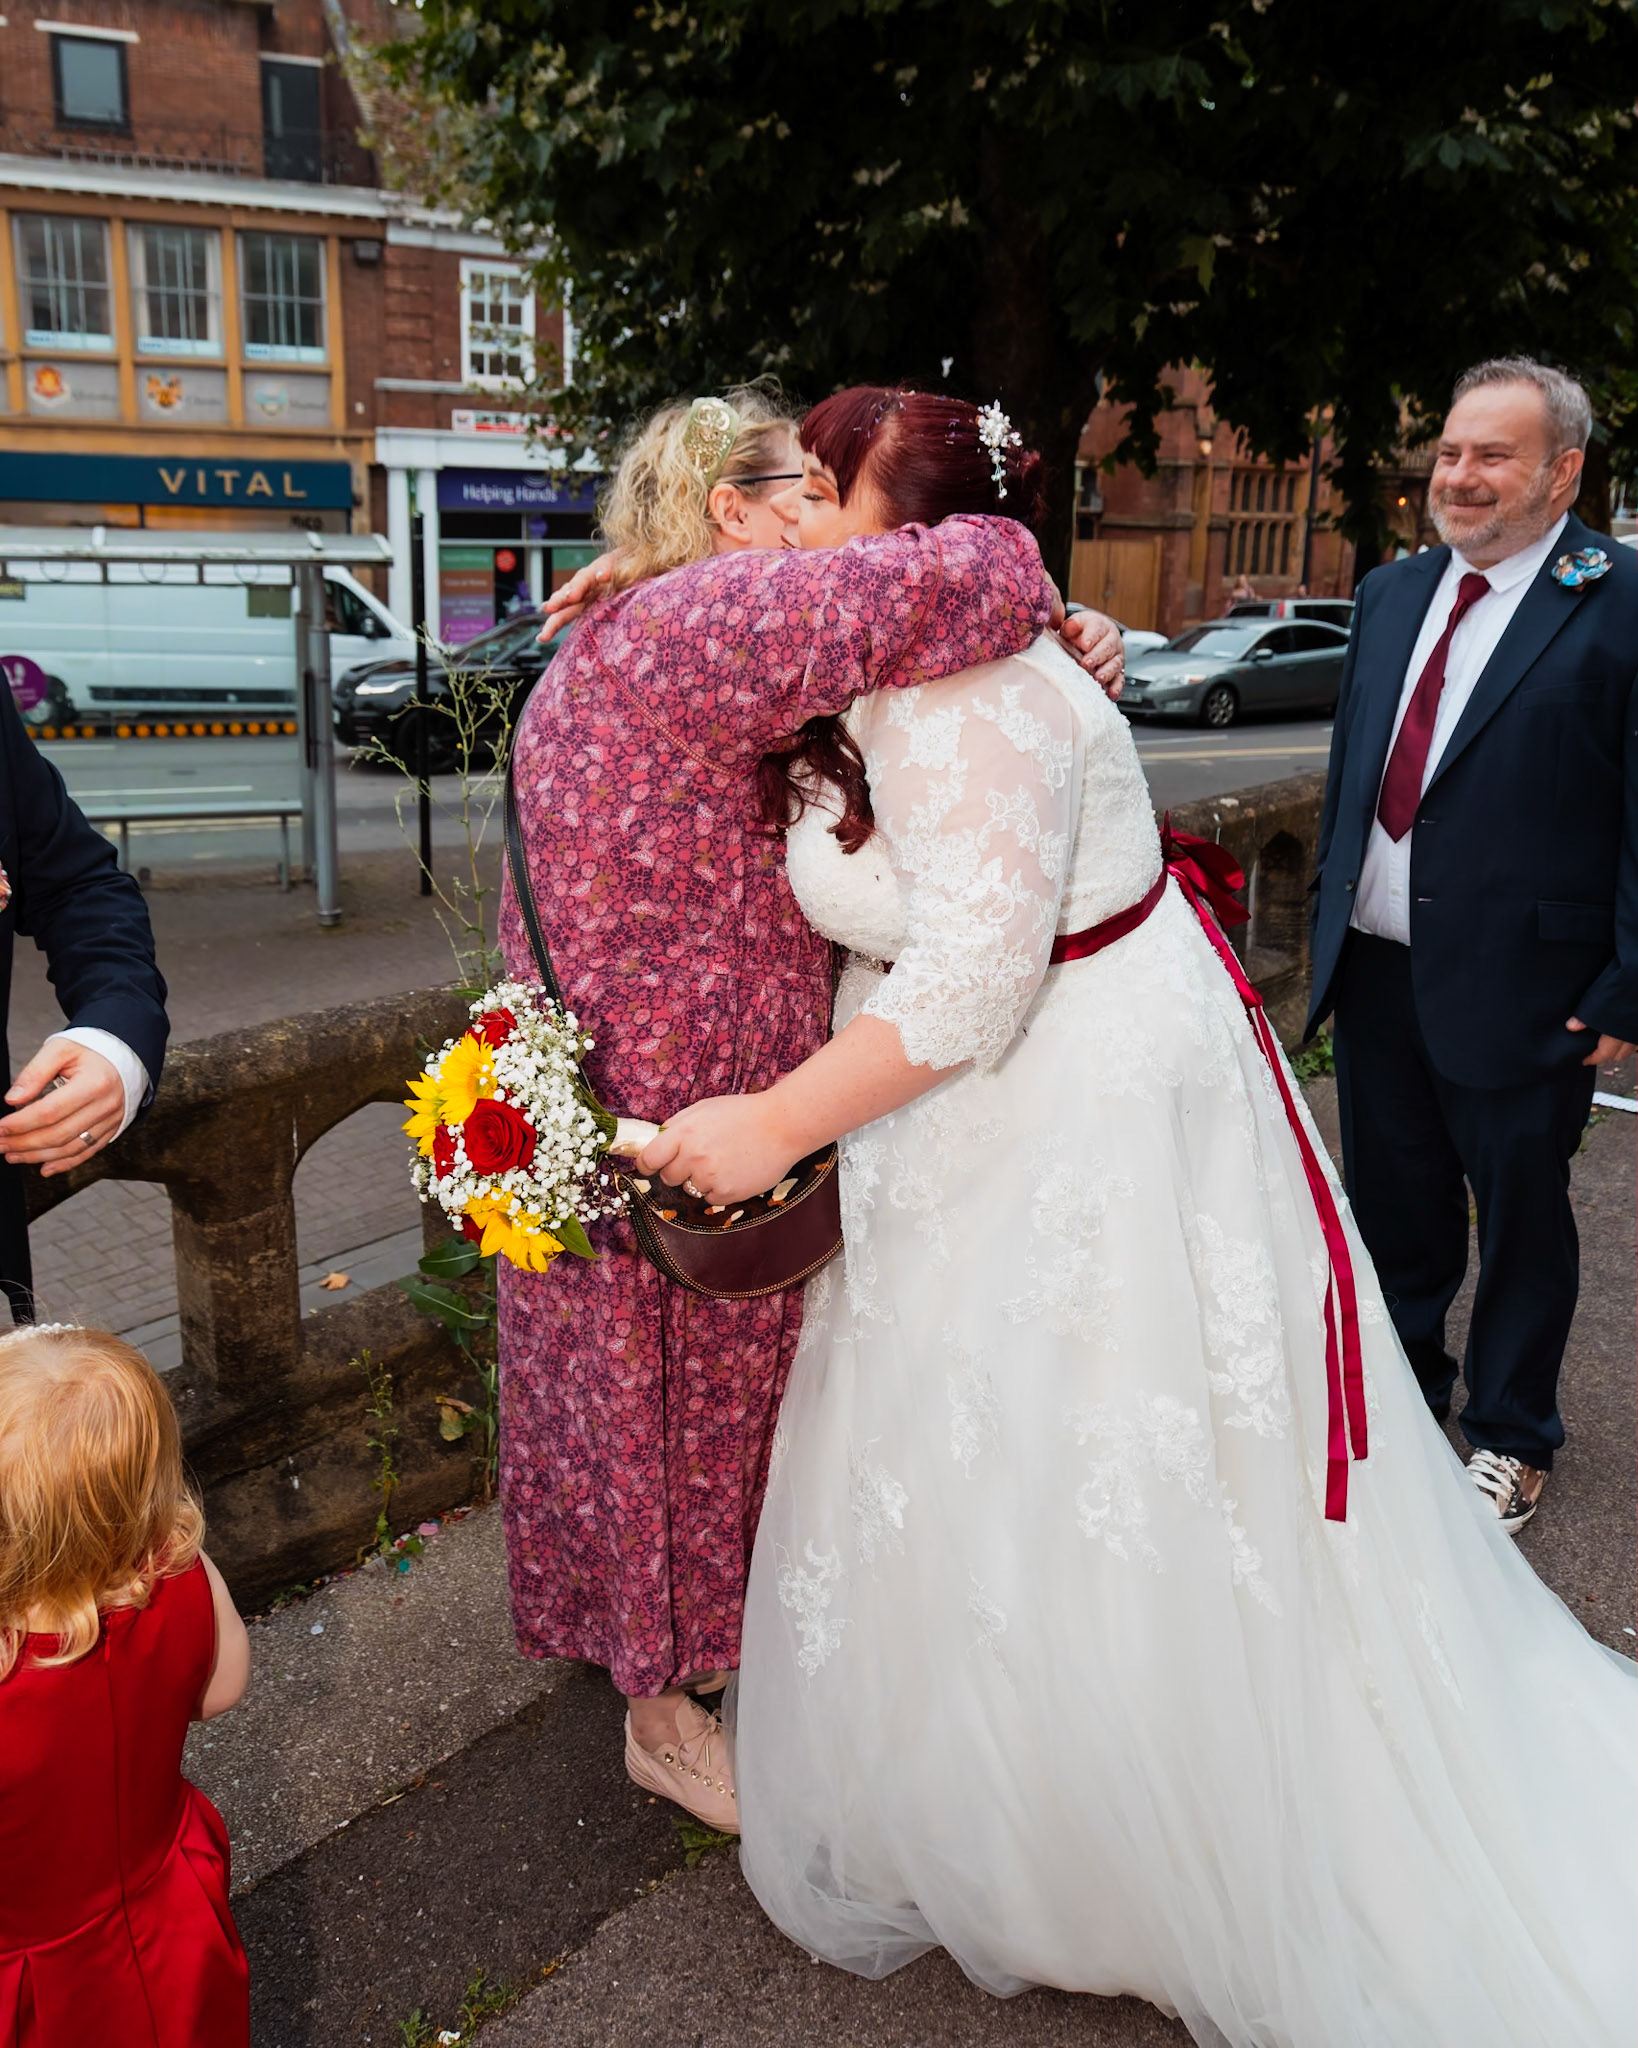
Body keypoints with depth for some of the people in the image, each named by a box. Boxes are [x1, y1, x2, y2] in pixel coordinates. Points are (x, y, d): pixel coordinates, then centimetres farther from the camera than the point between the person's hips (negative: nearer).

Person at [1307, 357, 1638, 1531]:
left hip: (1519, 984, -5)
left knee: (1521, 1218, 12)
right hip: (1375, 968, 6)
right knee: (1392, 1207, 18)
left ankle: (1512, 1440, 33)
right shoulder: (1393, 593, 9)